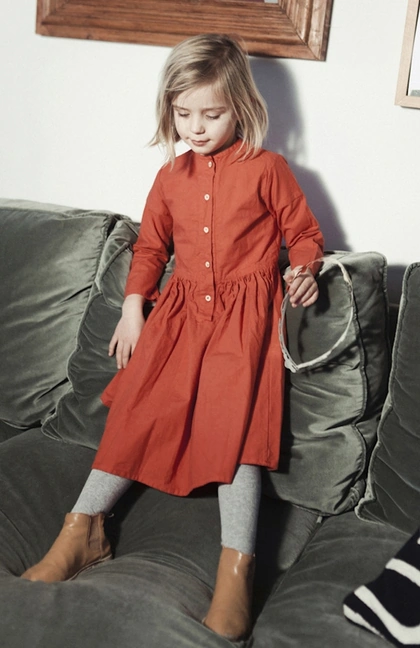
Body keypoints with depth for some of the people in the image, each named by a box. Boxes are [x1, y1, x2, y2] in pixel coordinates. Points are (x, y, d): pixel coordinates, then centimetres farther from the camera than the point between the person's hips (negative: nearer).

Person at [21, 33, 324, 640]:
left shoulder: (267, 169, 0)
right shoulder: (172, 175, 12)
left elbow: (304, 231, 7)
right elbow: (150, 244, 19)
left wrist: (302, 270, -13)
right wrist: (133, 307, 11)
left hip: (244, 310, -4)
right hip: (181, 308, 4)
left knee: (234, 415, -18)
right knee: (138, 407, -5)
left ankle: (236, 569, -17)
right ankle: (83, 531, 4)